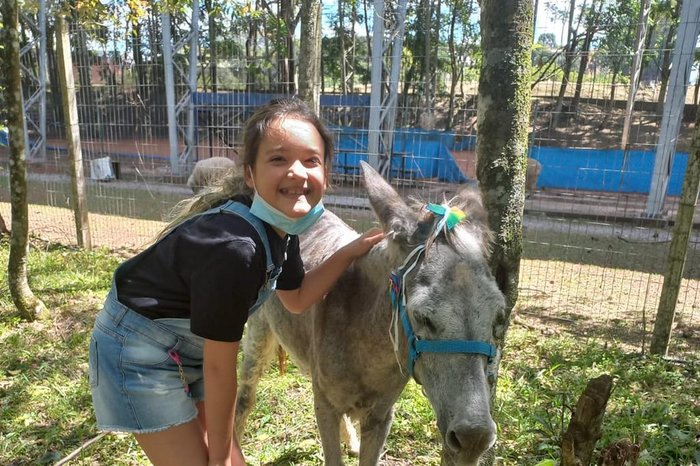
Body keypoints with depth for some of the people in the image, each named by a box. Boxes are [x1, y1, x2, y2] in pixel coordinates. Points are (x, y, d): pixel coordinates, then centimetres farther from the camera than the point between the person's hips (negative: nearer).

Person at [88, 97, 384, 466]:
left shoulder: (280, 224, -11)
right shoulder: (234, 248, -36)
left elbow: (297, 300, 5)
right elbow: (219, 368, -23)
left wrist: (351, 251, -7)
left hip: (190, 346, 8)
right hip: (140, 352, -8)